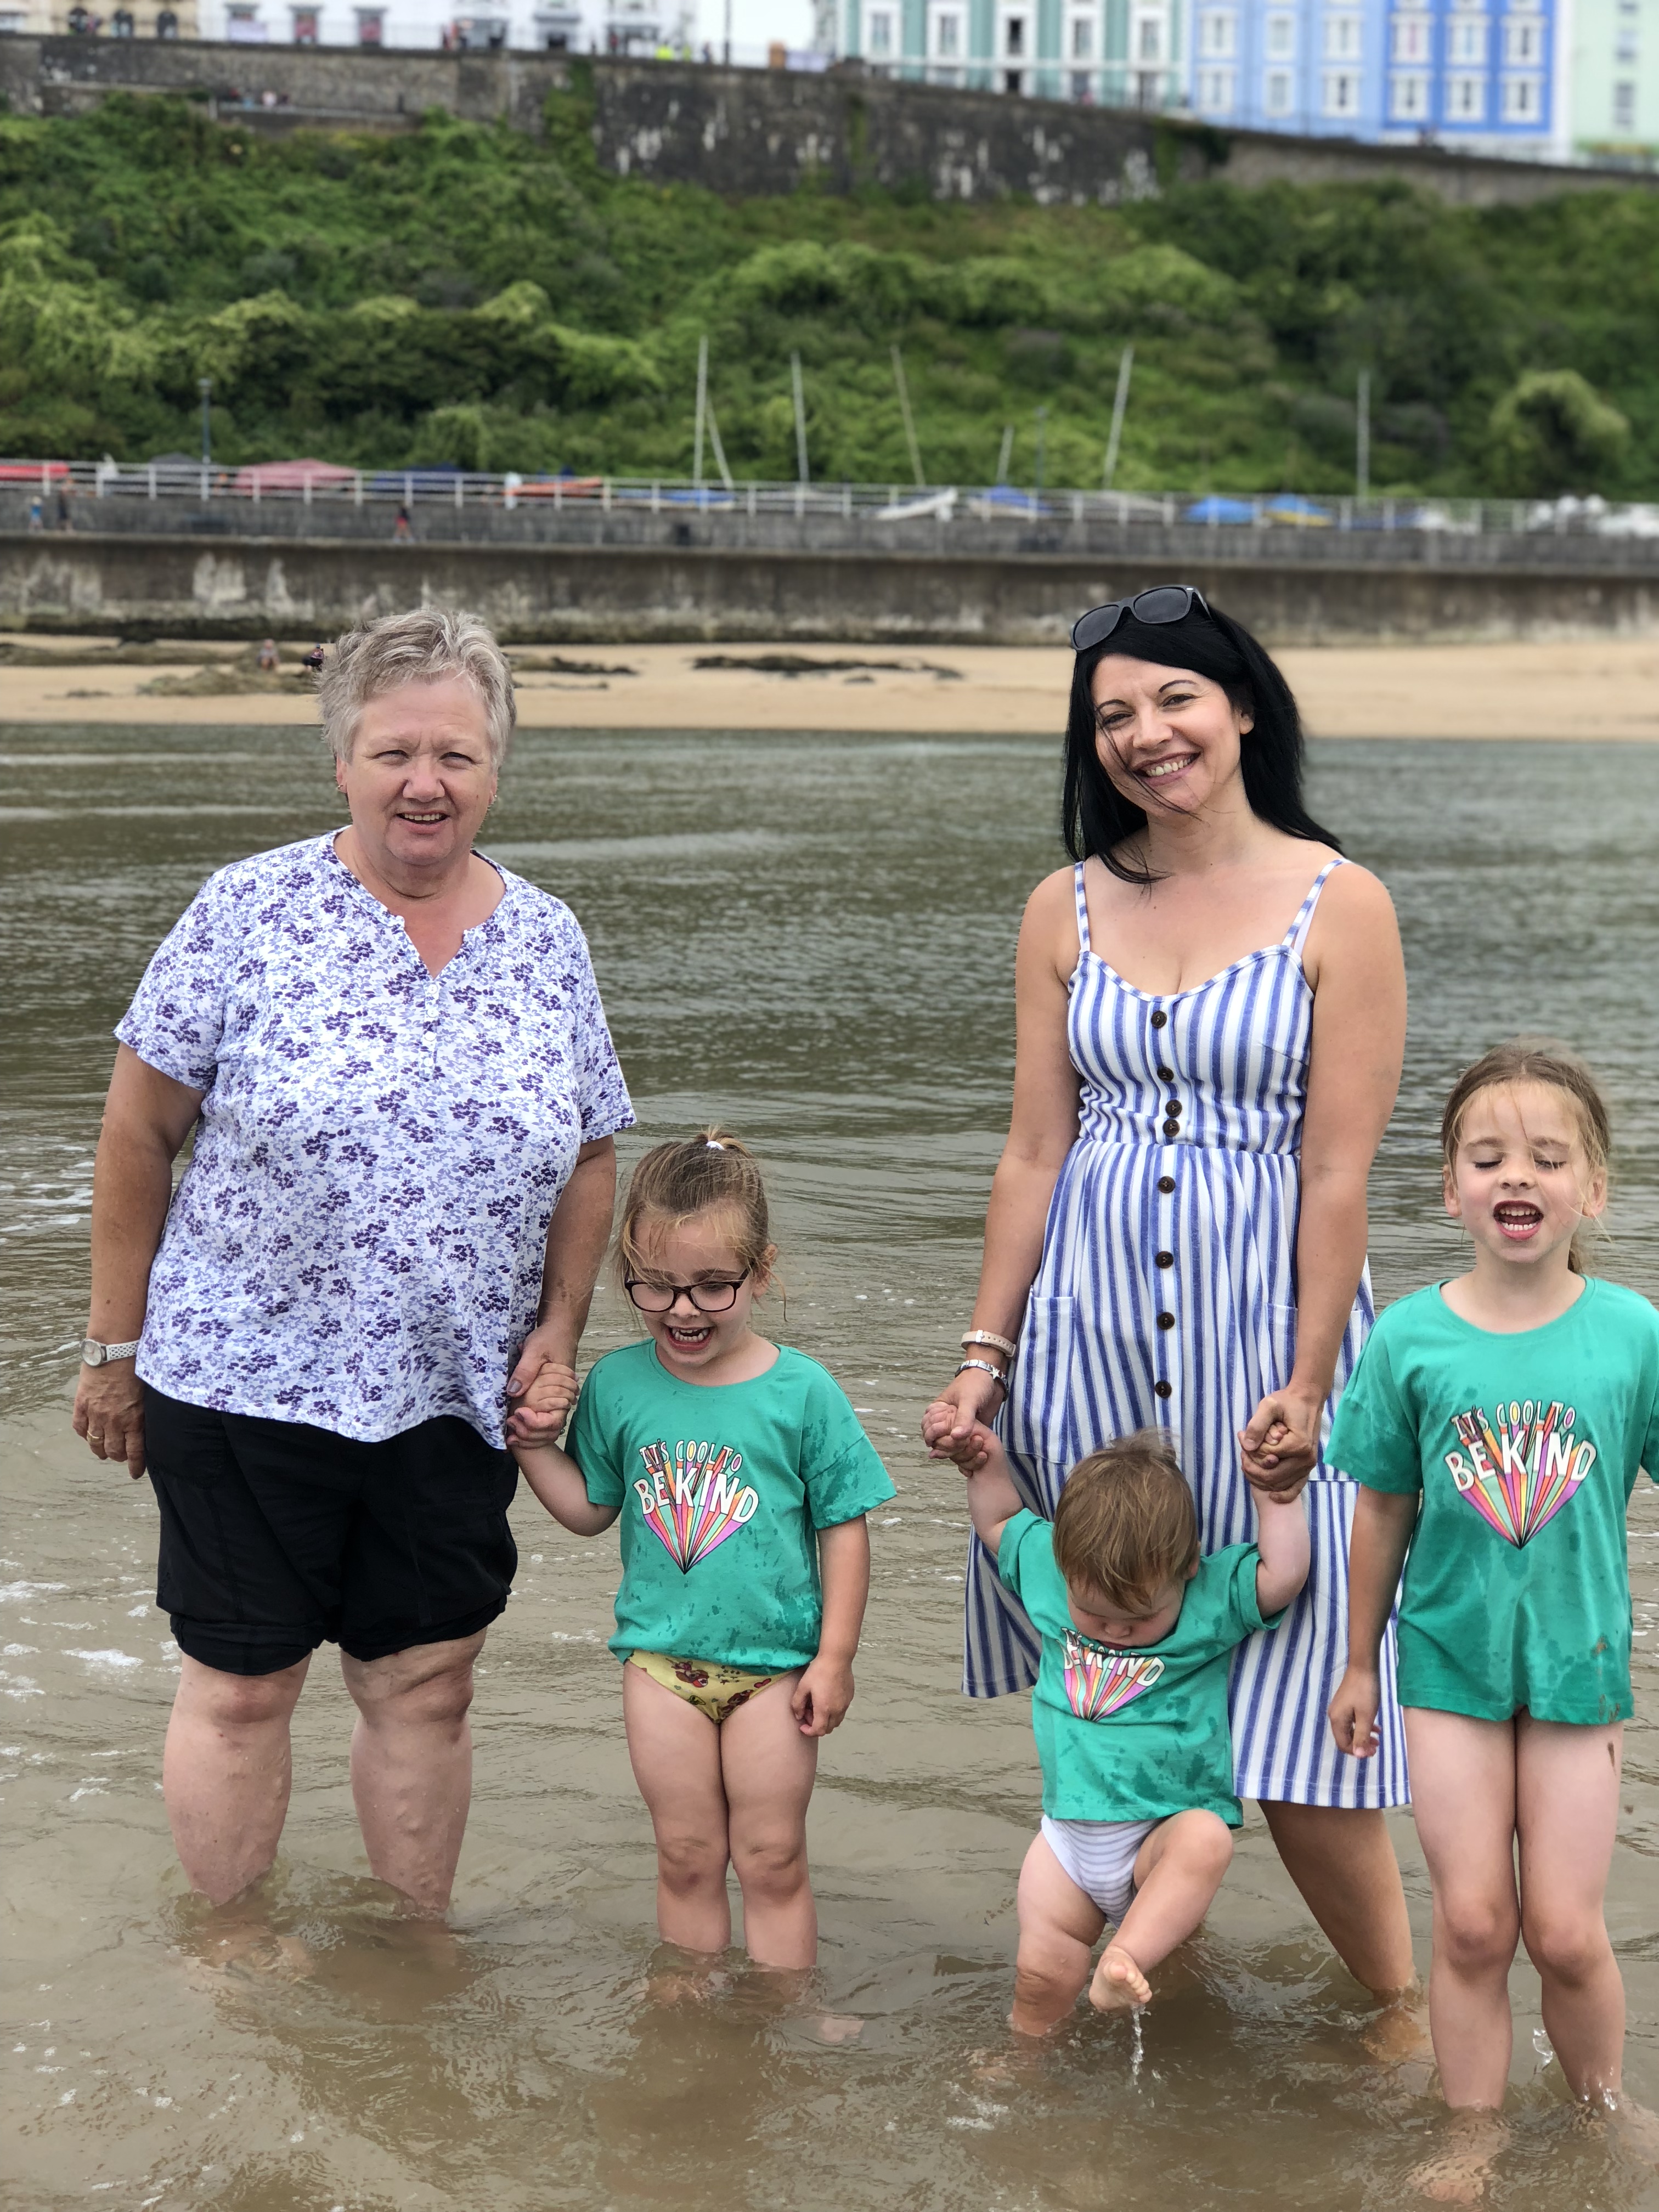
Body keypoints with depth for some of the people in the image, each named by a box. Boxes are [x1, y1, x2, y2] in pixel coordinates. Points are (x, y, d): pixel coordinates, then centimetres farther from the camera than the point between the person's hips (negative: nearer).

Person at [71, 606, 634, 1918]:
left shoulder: (547, 940, 5)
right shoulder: (251, 912, -7)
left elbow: (589, 1157, 13)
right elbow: (139, 1133, -3)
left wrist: (559, 1330, 1)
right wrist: (116, 1344, -2)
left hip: (454, 1398, 3)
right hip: (245, 1378, -3)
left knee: (428, 1687, 10)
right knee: (241, 1687, 7)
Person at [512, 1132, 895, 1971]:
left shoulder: (801, 1391, -9)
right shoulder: (616, 1386, -2)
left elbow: (843, 1526, -3)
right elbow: (590, 1509, 10)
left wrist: (835, 1655, -5)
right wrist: (533, 1440, -5)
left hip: (774, 1662, -2)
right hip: (661, 1657, 2)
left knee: (772, 1861, 6)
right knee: (686, 1858, 11)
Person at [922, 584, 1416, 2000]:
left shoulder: (1337, 904, -4)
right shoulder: (1068, 911, 7)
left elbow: (1340, 1170, -7)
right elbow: (1035, 1152, 8)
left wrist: (1308, 1384, -12)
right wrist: (987, 1354, 4)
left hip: (1261, 1316, -4)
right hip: (1088, 1327, 4)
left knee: (1285, 1720, -3)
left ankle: (1404, 2008, 15)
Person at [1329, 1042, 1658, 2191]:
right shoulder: (1410, 1338, -9)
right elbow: (1385, 1512, 2)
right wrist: (1362, 1663, 10)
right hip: (1452, 1661, 0)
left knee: (1566, 1931, 3)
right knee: (1473, 1923, 3)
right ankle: (1476, 2144, 21)